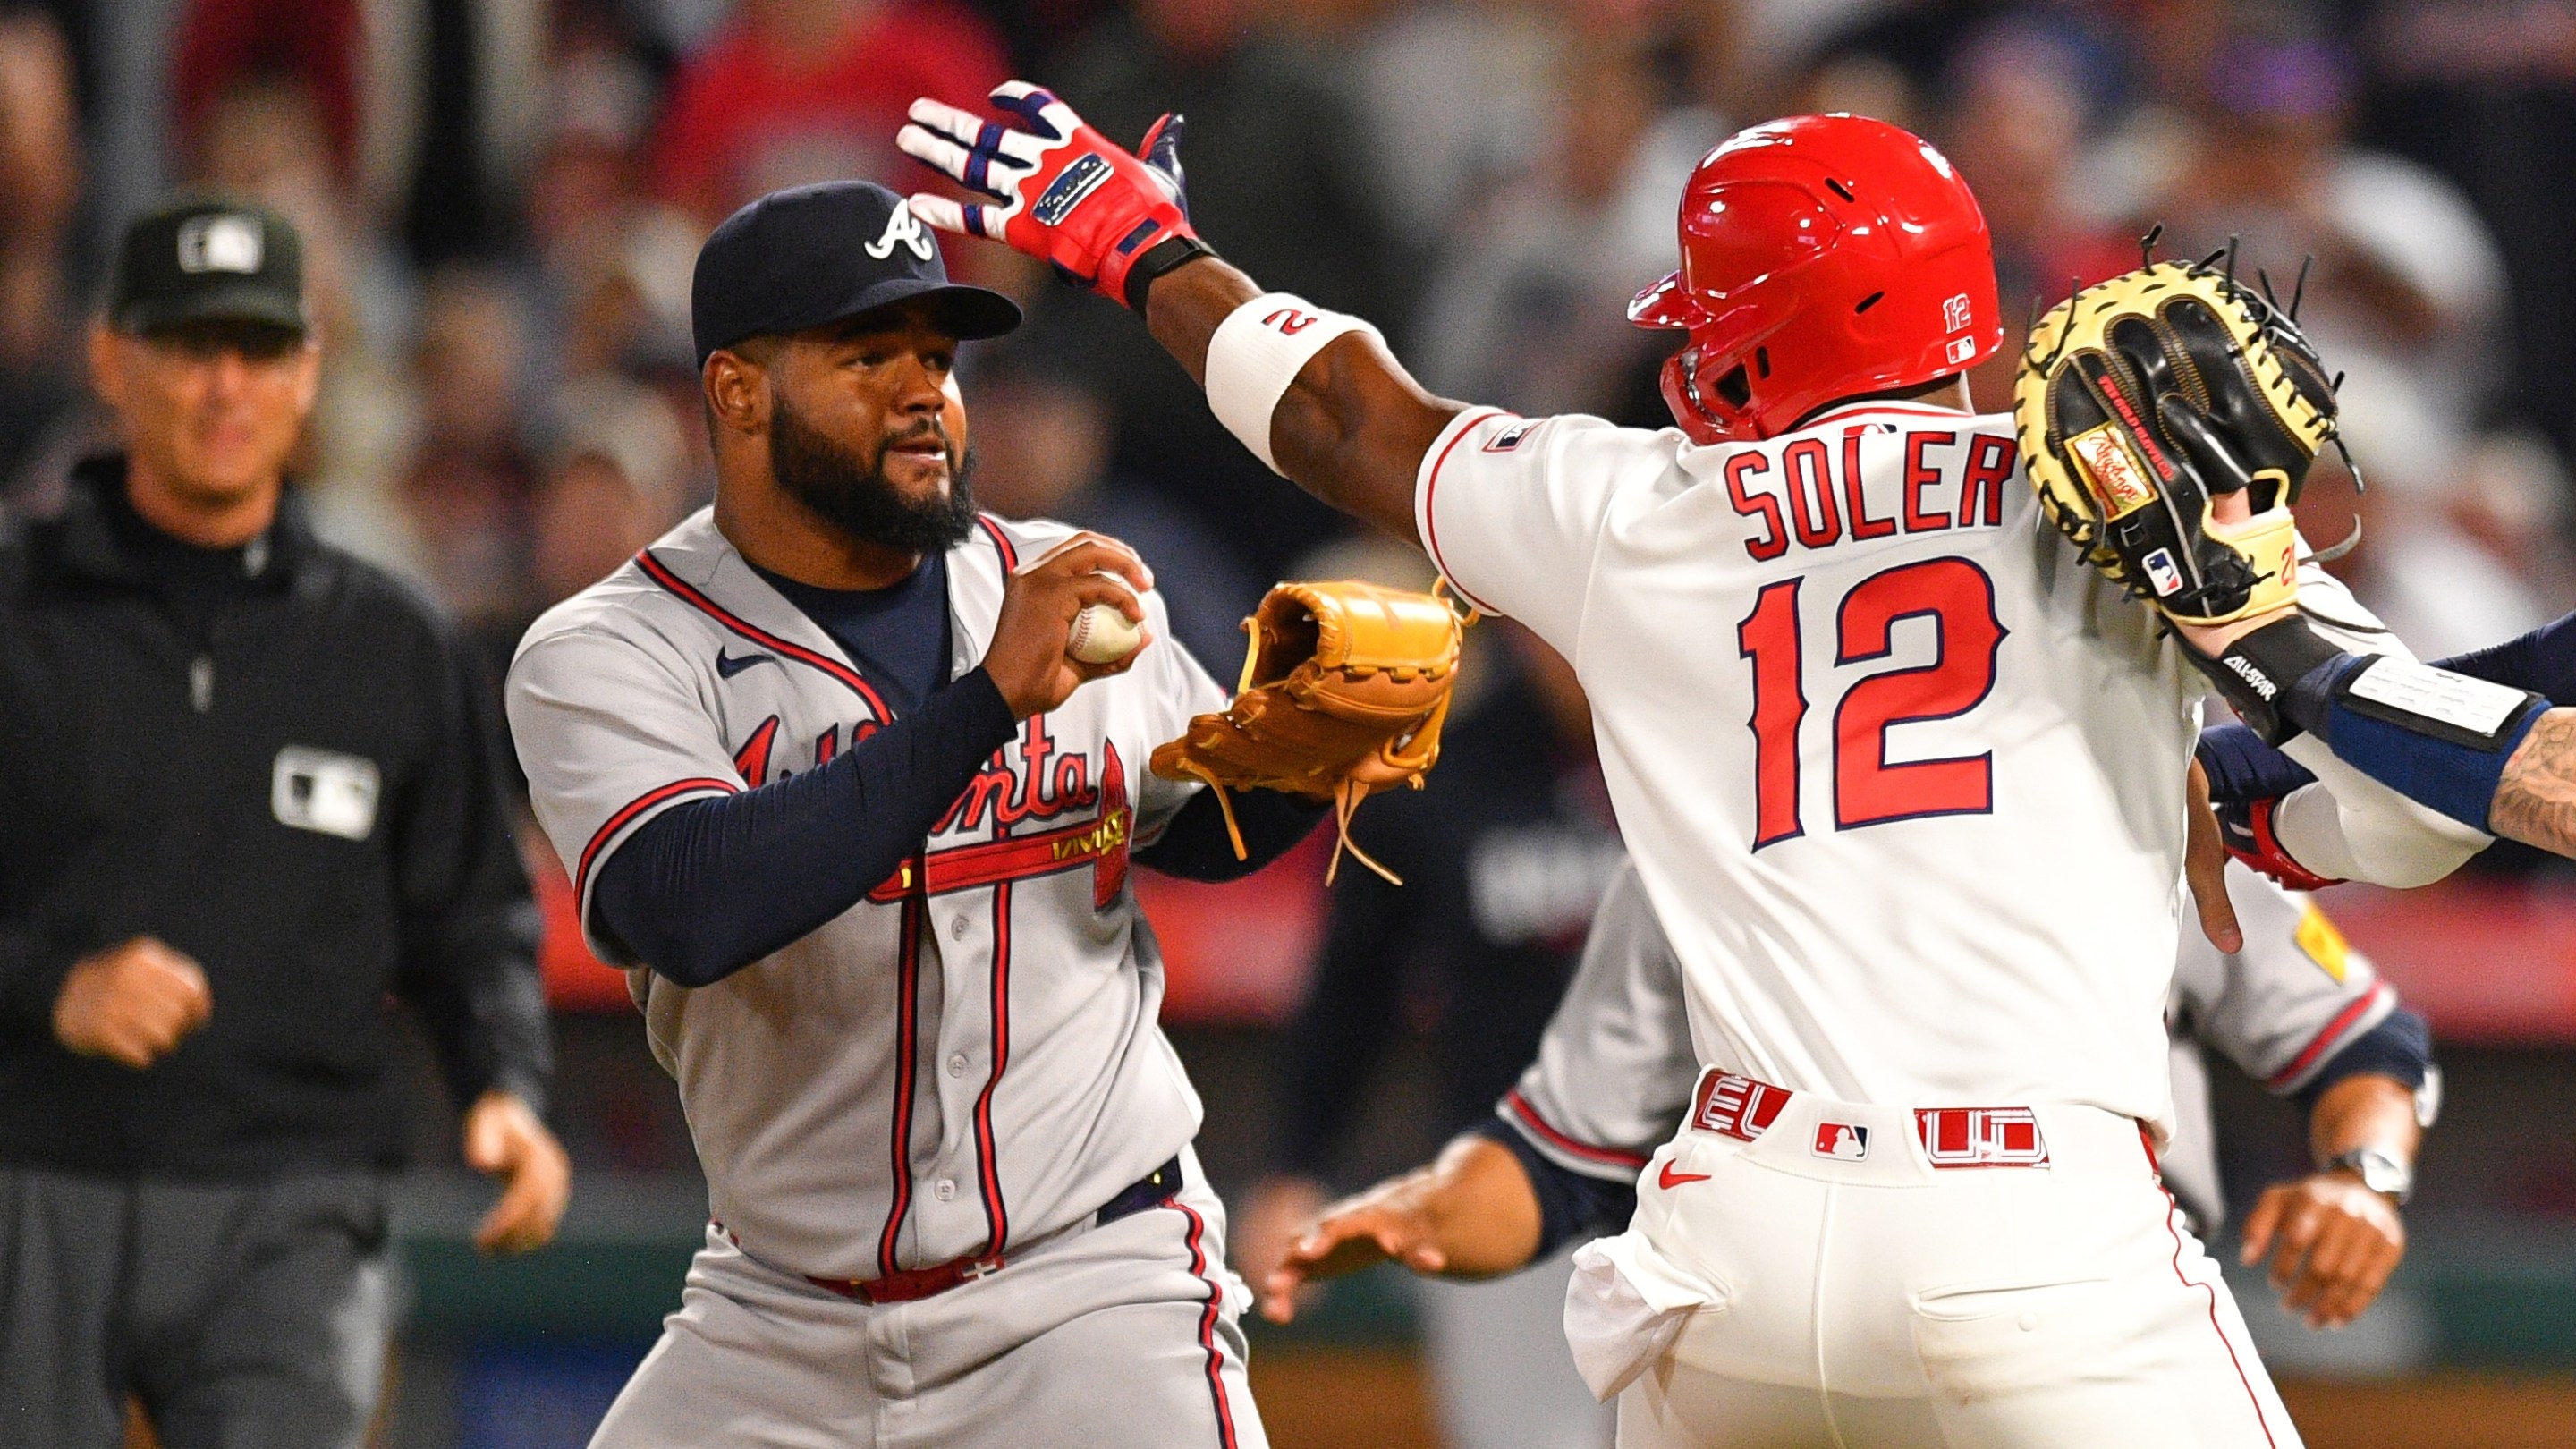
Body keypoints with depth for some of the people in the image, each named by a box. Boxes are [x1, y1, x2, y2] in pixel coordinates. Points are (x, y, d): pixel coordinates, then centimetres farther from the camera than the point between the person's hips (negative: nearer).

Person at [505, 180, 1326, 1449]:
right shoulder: (608, 653, -9)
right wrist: (992, 699, -33)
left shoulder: (1074, 595, 3)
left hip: (1090, 1296, 0)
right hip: (778, 1325, 0)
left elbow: (1205, 830, 20)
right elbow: (689, 912, -28)